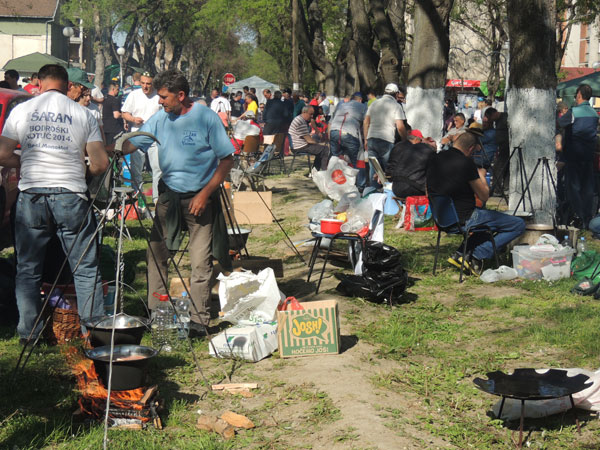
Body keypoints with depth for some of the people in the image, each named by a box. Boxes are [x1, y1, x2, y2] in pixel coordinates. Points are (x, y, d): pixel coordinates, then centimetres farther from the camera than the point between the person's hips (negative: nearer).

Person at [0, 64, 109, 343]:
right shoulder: (83, 115, 3)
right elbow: (100, 164, 0)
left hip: (31, 195, 1)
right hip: (71, 195, -1)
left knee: (27, 269, 13)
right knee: (86, 269, 7)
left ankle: (28, 331, 14)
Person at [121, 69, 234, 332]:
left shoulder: (206, 118, -10)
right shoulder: (160, 119, 3)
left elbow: (227, 160, -8)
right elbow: (133, 144, 2)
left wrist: (205, 193, -13)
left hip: (199, 197, -4)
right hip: (168, 195, 4)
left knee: (200, 261, -3)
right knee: (156, 253, 3)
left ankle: (199, 318, 6)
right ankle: (154, 312, 15)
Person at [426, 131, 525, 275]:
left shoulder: (435, 159, 4)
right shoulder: (466, 163, -17)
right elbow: (484, 197, -9)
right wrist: (482, 178, 12)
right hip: (464, 219, -8)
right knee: (519, 225, -2)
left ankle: (460, 254, 16)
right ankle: (478, 256, -8)